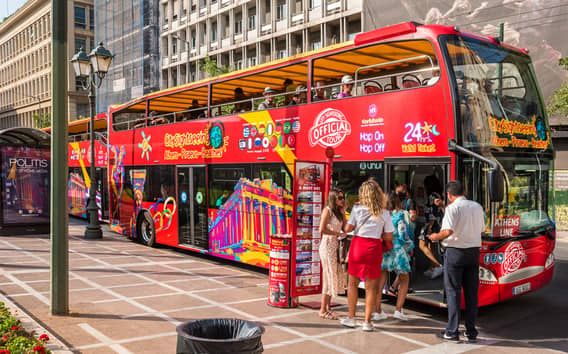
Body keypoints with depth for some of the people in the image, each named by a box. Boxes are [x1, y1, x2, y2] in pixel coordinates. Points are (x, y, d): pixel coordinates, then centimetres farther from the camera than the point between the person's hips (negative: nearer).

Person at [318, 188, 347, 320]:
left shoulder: (338, 211, 13)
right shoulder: (328, 210, -11)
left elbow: (344, 227, 5)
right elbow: (322, 230, -19)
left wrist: (343, 211, 0)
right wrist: (337, 233, -14)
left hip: (335, 247, 8)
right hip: (327, 246, -8)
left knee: (336, 277, 10)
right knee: (329, 277, -4)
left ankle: (328, 308, 20)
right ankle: (323, 310, 5)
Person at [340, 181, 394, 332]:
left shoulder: (357, 208, -2)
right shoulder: (384, 213, 0)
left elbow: (347, 228, -3)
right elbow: (388, 237, 1)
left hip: (357, 244, 0)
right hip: (374, 248, 0)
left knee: (353, 283, 14)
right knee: (370, 287, 7)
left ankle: (351, 318, 21)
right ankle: (367, 322, 11)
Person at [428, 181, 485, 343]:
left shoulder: (452, 208, -12)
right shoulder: (477, 207, 6)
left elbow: (448, 231, -22)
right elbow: (481, 229, 12)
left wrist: (436, 236, -4)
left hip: (455, 251, -5)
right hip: (474, 251, 5)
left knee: (453, 291, 3)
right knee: (471, 292, 10)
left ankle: (452, 332, 6)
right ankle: (471, 332, 16)